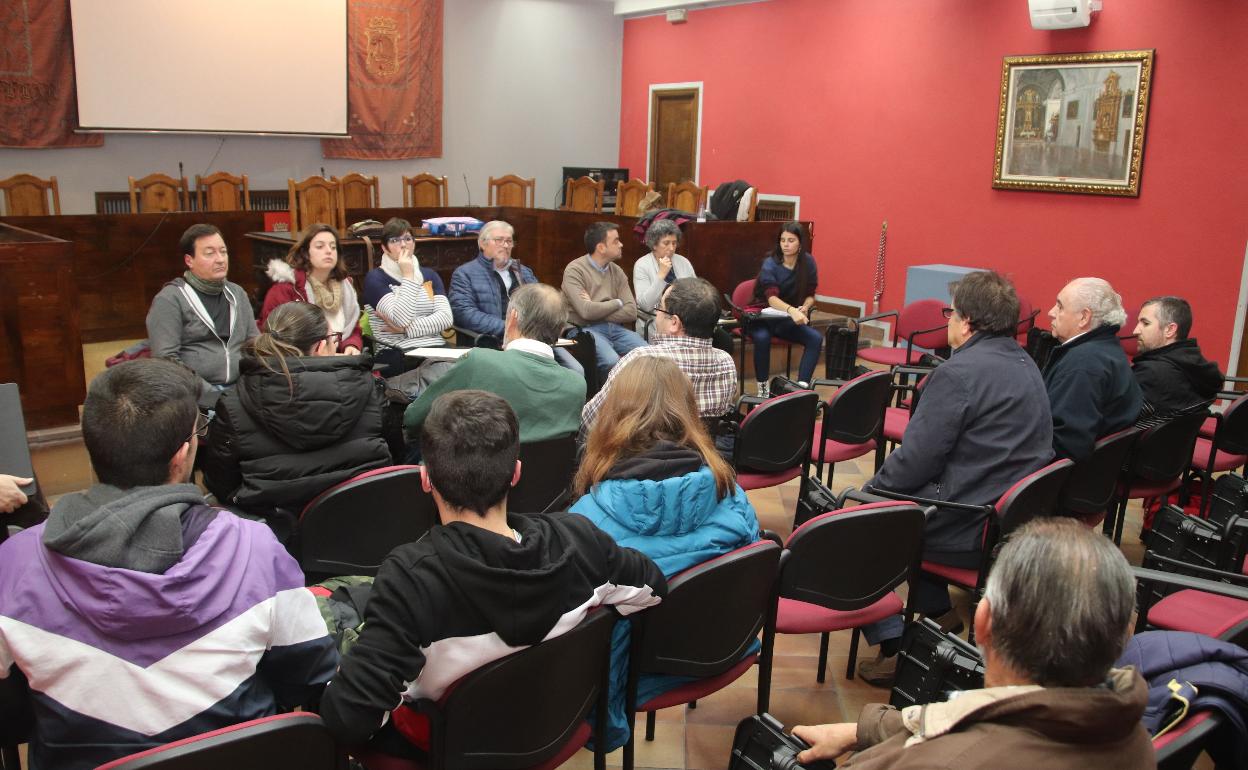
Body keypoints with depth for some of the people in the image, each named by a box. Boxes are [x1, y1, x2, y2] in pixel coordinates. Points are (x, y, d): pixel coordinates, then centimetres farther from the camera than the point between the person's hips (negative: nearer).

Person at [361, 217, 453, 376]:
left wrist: (407, 329, -9)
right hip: (397, 355, -5)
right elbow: (402, 319, -13)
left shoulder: (429, 275, 18)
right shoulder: (375, 278, 3)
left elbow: (446, 317, 2)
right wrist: (408, 276, -8)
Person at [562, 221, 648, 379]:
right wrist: (617, 303, -4)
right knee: (612, 361, -33)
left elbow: (631, 312, 1)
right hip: (587, 330, -5)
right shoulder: (575, 270, -6)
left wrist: (597, 310, -10)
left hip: (615, 328, 5)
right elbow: (586, 312, -18)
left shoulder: (616, 271, 11)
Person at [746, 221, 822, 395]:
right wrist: (792, 310, -50)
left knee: (816, 338, -21)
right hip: (762, 316, -4)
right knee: (762, 337, -36)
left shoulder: (808, 262, -4)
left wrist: (805, 308, -24)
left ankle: (802, 386, -22)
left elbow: (810, 295, 0)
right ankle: (763, 388, -22)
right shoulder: (770, 264, -16)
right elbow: (771, 298, -30)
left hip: (789, 320, 4)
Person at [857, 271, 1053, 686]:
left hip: (970, 532, -9)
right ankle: (937, 611, 34)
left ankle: (894, 646, 2)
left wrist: (870, 490, 0)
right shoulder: (1025, 365, 11)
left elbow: (915, 460, -18)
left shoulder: (960, 372, -19)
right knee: (919, 498, 31)